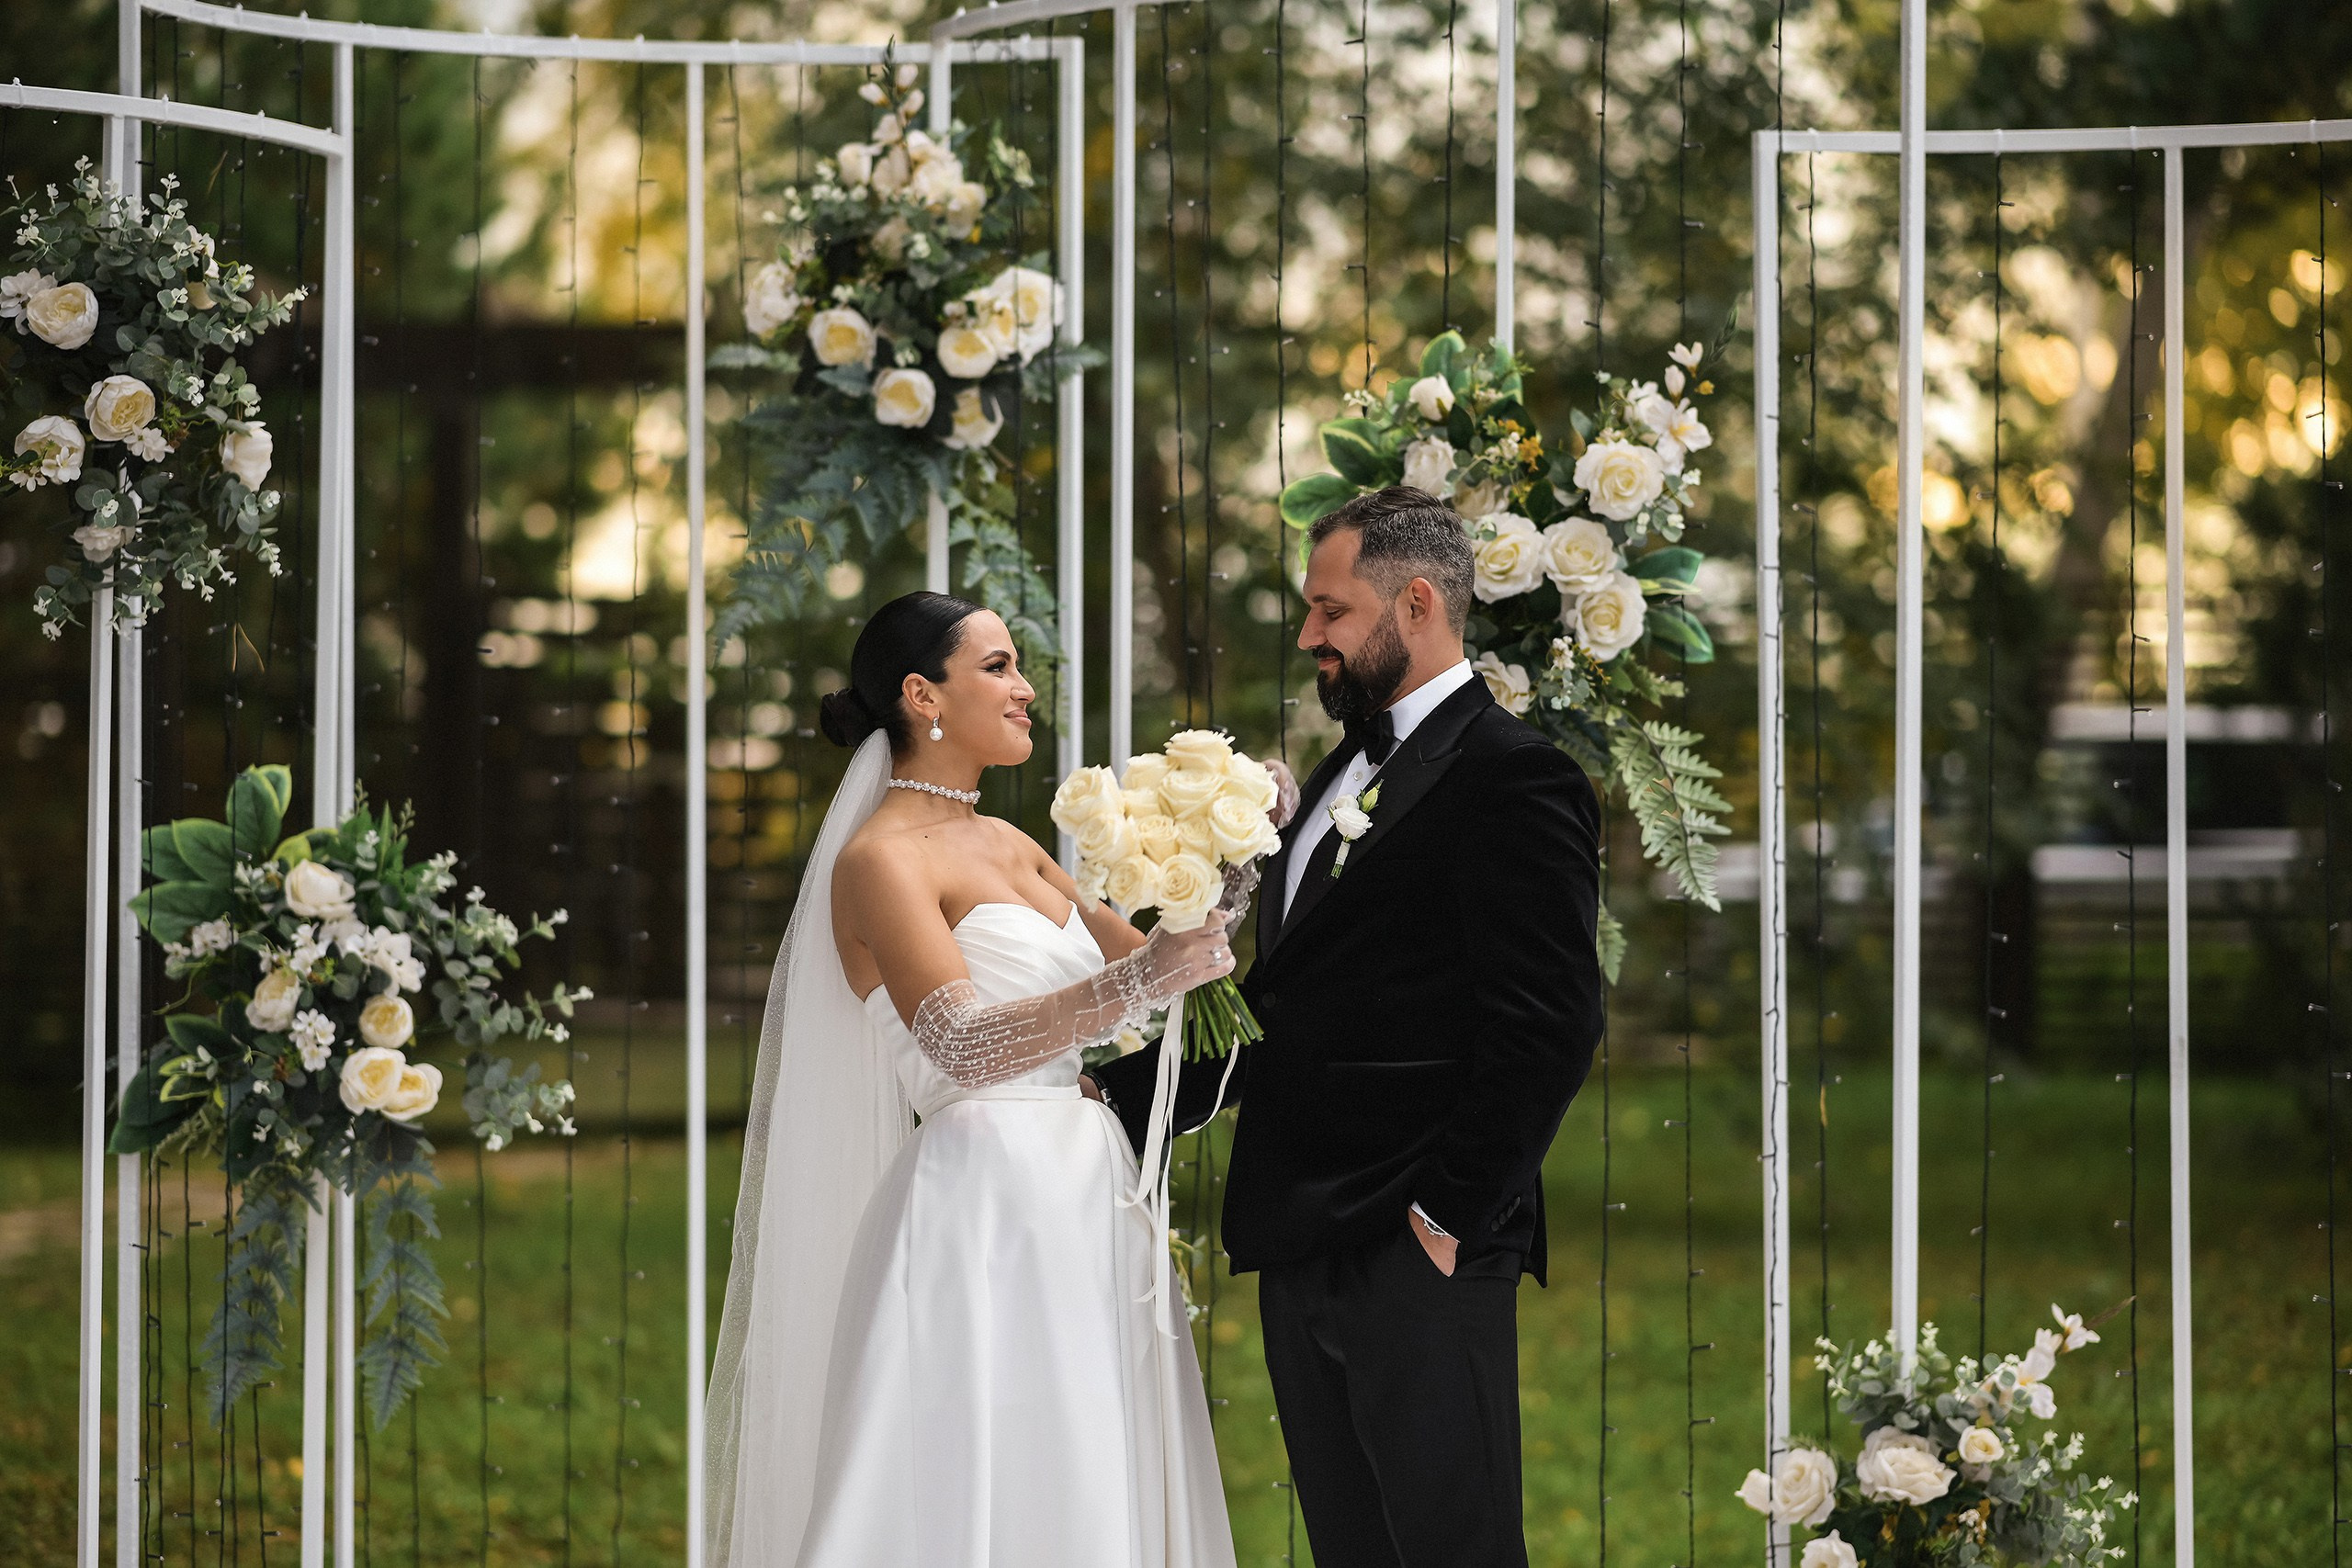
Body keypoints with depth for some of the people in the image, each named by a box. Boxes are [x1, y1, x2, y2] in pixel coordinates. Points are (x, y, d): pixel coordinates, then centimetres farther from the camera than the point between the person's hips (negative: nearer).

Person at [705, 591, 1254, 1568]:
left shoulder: (1008, 847, 16)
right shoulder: (881, 859, -9)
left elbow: (1143, 959, 19)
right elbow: (963, 1045, -22)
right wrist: (1140, 981, -31)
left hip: (1082, 1210, 8)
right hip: (982, 1212, -8)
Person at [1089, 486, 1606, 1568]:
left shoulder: (1511, 779, -9)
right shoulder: (1344, 777, 20)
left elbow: (1548, 1027, -17)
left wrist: (1451, 1213, -17)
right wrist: (1119, 1099, 12)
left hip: (1418, 1256, -9)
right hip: (1302, 1253, 9)